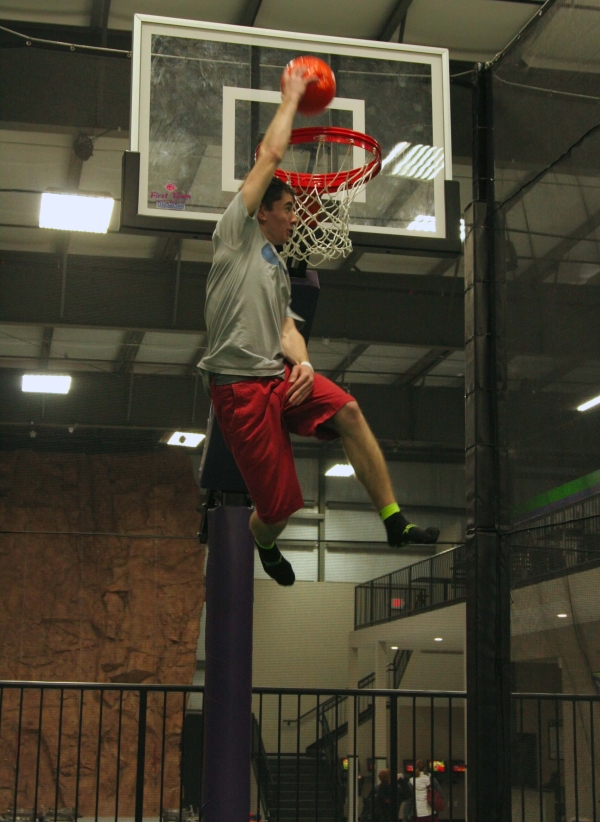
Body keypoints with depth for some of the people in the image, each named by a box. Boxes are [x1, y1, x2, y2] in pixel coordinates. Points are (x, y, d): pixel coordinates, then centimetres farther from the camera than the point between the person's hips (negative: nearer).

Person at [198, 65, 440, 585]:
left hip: (279, 374, 7)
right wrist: (291, 98, 9)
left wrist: (302, 362, -7)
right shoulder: (237, 234, 4)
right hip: (239, 384, -7)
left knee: (348, 411, -18)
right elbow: (270, 156, 0)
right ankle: (265, 547, 28)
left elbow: (286, 328, 15)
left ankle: (394, 522, -16)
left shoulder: (279, 271, 26)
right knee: (279, 505, -8)